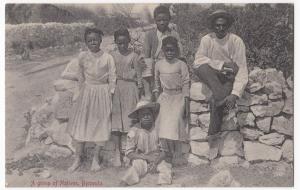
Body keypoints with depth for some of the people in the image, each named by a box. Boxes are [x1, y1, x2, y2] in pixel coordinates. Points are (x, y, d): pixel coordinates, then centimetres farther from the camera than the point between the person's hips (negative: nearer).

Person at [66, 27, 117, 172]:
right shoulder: (82, 56, -3)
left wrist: (110, 96, -6)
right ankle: (78, 158, 20)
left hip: (103, 93, -1)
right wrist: (82, 91, 12)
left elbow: (112, 78, -4)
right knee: (80, 124, 4)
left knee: (101, 125, 4)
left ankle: (95, 158, 22)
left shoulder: (108, 58, -8)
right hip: (86, 92, 2)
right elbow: (81, 76, 11)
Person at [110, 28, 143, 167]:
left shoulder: (133, 56, 0)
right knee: (115, 118, 0)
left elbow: (138, 74, 2)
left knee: (129, 118, 0)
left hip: (130, 88, -2)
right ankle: (117, 151, 7)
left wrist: (139, 90, 0)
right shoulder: (112, 55, 6)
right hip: (115, 88, 2)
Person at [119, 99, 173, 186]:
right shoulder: (134, 131, -9)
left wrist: (156, 161, -22)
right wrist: (147, 157, -17)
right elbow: (129, 153, -7)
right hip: (140, 159, -1)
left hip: (157, 159, 2)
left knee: (166, 169, -25)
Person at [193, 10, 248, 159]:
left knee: (216, 100, -30)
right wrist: (221, 64, -22)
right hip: (212, 78, 2)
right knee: (201, 68, -30)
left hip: (229, 79, -2)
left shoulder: (236, 41, -9)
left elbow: (242, 70, -16)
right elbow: (197, 61, -14)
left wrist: (235, 94, -29)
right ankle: (223, 99, -36)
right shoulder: (207, 40, -2)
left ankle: (213, 139, -17)